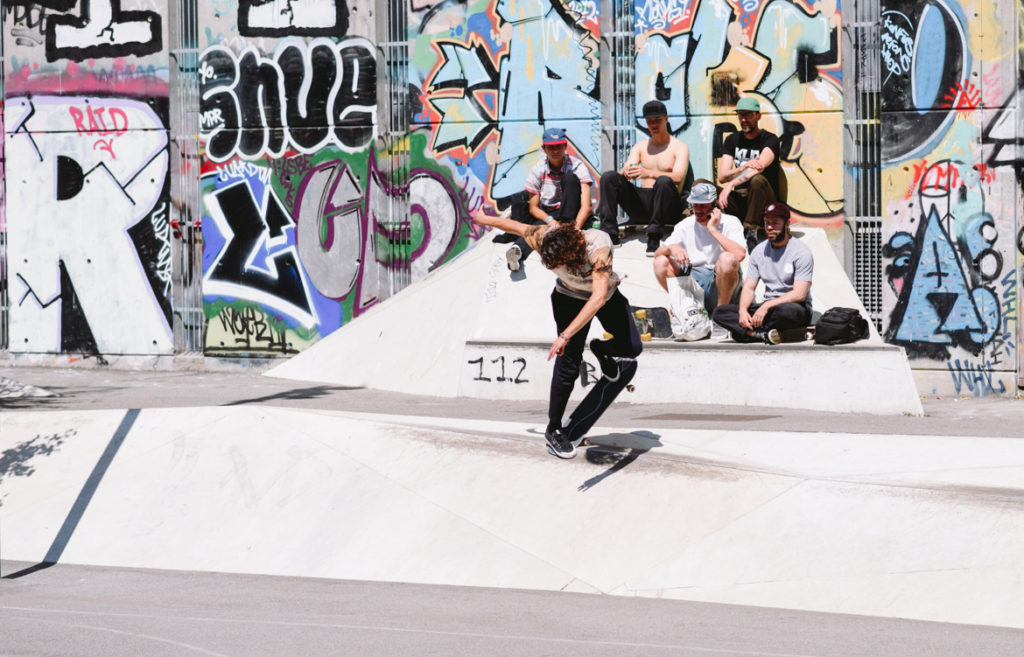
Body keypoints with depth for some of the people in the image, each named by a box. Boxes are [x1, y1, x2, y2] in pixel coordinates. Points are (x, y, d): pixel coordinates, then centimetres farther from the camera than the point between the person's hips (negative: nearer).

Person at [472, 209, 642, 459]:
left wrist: (566, 335, -57)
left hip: (607, 294, 0)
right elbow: (514, 225, -10)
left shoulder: (599, 248, -43)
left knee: (632, 348, -8)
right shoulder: (543, 238, -33)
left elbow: (598, 298, -52)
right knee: (568, 365, -11)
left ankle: (602, 349, 28)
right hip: (570, 297, 0)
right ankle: (553, 429, 2)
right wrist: (484, 219, 9)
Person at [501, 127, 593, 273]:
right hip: (546, 215, 1)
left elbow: (586, 206, -20)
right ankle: (518, 250, -67)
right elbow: (533, 207, -2)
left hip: (571, 215, -1)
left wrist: (576, 227, -39)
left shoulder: (576, 166, -11)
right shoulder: (537, 169, -3)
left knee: (570, 178, -26)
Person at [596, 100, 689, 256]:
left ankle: (654, 240, -41)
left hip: (668, 207, -5)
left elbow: (678, 177, -14)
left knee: (664, 181, -37)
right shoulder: (640, 147, 20)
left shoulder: (679, 148, 4)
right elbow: (626, 169, 3)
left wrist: (649, 173, -32)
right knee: (608, 177, -13)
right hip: (641, 202, 5)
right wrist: (626, 172, -25)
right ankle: (609, 235, -23)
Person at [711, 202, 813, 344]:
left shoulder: (801, 252, -8)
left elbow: (799, 294, -17)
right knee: (720, 312, -15)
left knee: (788, 311, -43)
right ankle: (765, 334, -32)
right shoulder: (759, 251, 10)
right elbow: (748, 288, 7)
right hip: (767, 308, 6)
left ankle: (748, 332, -21)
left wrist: (767, 305, -25)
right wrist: (743, 310, -15)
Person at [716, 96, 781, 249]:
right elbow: (722, 176, 0)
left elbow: (760, 166, -25)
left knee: (757, 180, -38)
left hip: (764, 203, -4)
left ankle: (751, 231, -32)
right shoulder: (732, 140, 11)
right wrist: (745, 167, -20)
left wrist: (732, 184, -32)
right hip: (740, 199, 4)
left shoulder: (770, 140, -4)